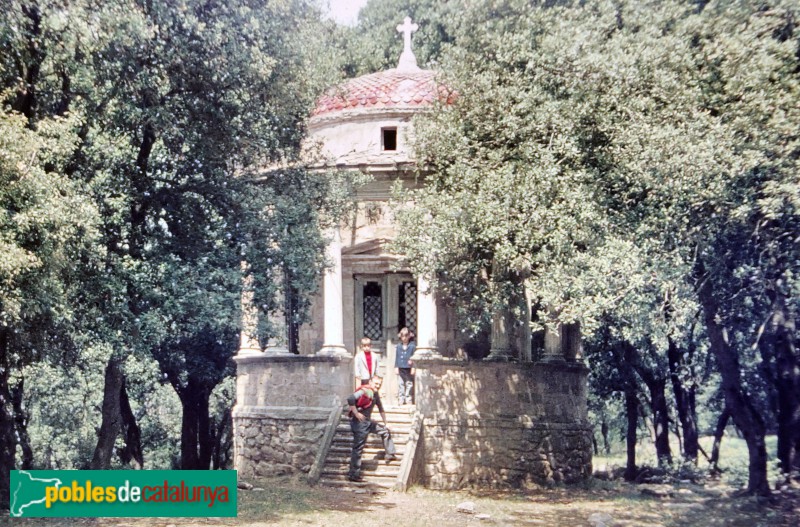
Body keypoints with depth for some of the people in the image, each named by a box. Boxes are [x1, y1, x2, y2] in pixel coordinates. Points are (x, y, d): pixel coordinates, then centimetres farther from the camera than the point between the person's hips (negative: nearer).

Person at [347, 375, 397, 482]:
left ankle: (390, 455, 29)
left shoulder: (375, 395, 13)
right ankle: (353, 474, 0)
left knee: (385, 431, 18)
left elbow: (381, 409, 26)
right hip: (359, 422, -9)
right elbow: (350, 399, -30)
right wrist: (356, 413, -23)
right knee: (358, 448, -5)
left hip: (368, 422, 9)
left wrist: (385, 423, 29)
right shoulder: (365, 391, -16)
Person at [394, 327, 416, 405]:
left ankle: (408, 399, 7)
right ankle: (401, 399, 7)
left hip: (409, 369, -2)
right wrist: (396, 367, 5)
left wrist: (413, 367, -6)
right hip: (400, 369, 2)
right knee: (400, 384, 3)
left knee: (409, 384, 0)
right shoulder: (398, 347, 7)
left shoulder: (412, 346, -1)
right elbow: (396, 357, 10)